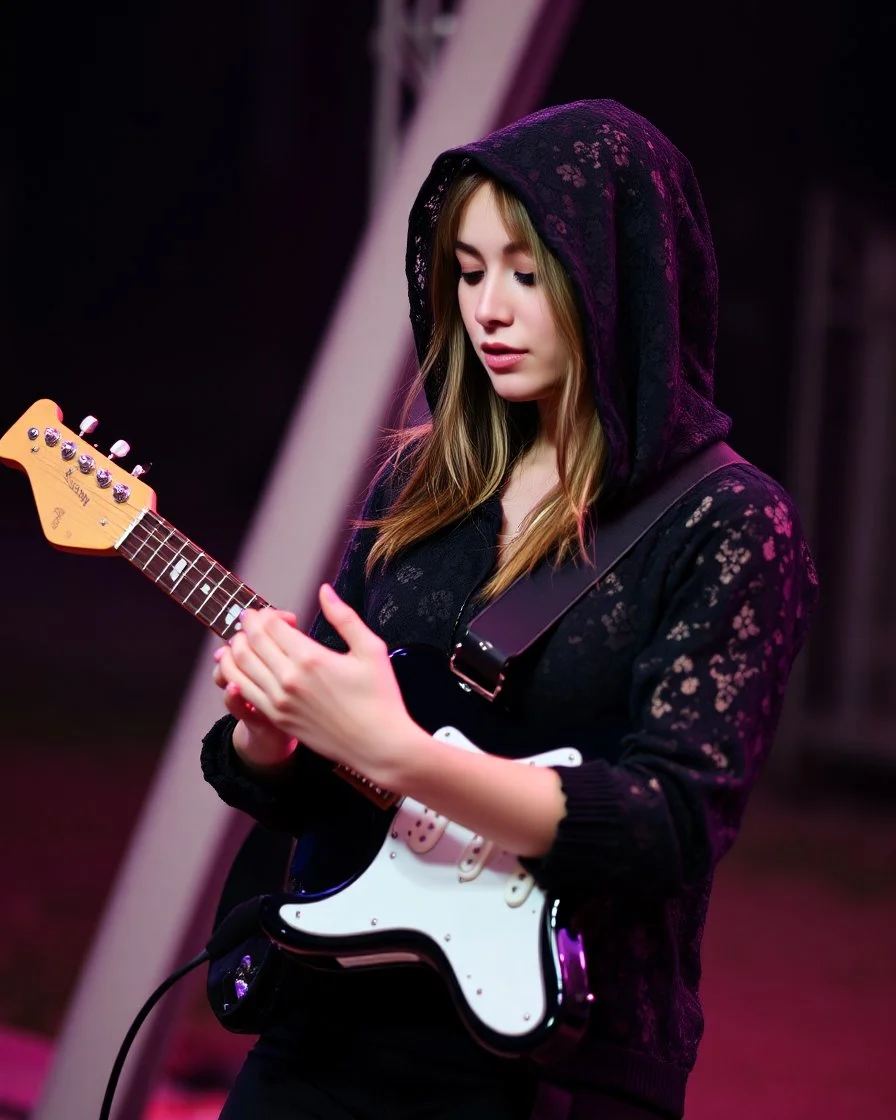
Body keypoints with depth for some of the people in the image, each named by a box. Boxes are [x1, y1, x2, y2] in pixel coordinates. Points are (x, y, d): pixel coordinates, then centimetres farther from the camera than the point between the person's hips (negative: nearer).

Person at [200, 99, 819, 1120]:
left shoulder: (729, 527, -10)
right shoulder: (423, 479, 5)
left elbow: (677, 827, -20)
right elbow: (301, 789, 11)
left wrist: (397, 753, -29)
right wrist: (268, 732, -12)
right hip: (332, 1032, 5)